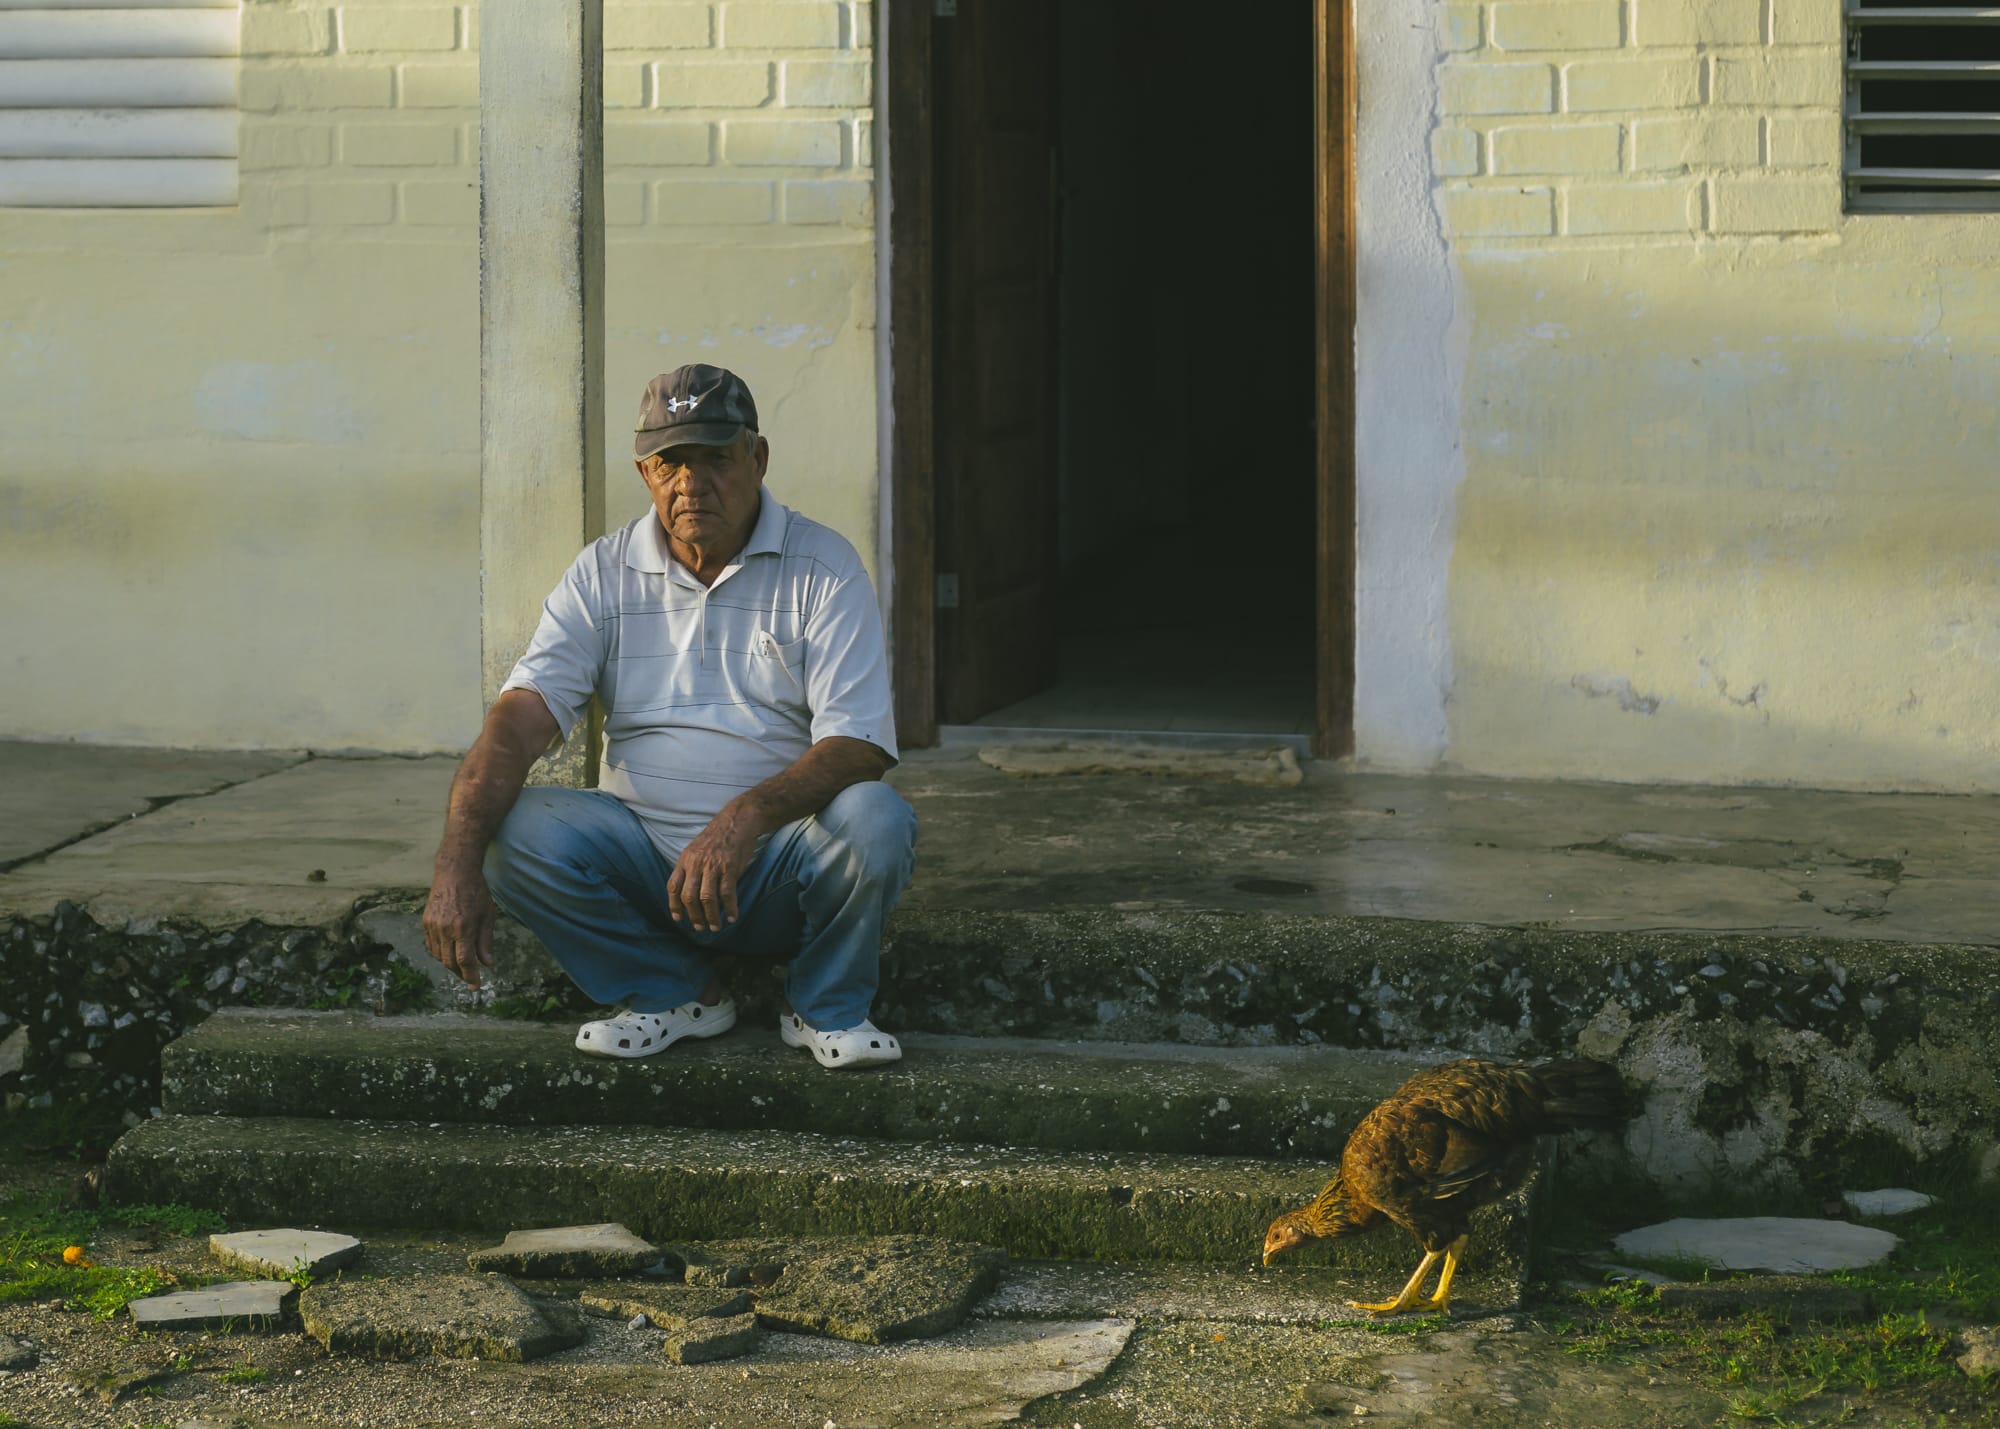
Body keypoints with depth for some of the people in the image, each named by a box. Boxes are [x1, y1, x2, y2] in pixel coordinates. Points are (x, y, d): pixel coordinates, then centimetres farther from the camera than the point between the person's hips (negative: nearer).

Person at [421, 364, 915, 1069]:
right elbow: (522, 716, -10)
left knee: (874, 820, -33)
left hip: (776, 868, -2)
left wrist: (747, 815, -34)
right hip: (644, 856, 2)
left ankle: (825, 1007, -2)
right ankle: (677, 993, -1)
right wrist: (457, 865, -27)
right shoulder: (605, 574, 3)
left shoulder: (823, 568, -4)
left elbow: (859, 745, -14)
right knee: (515, 830, -24)